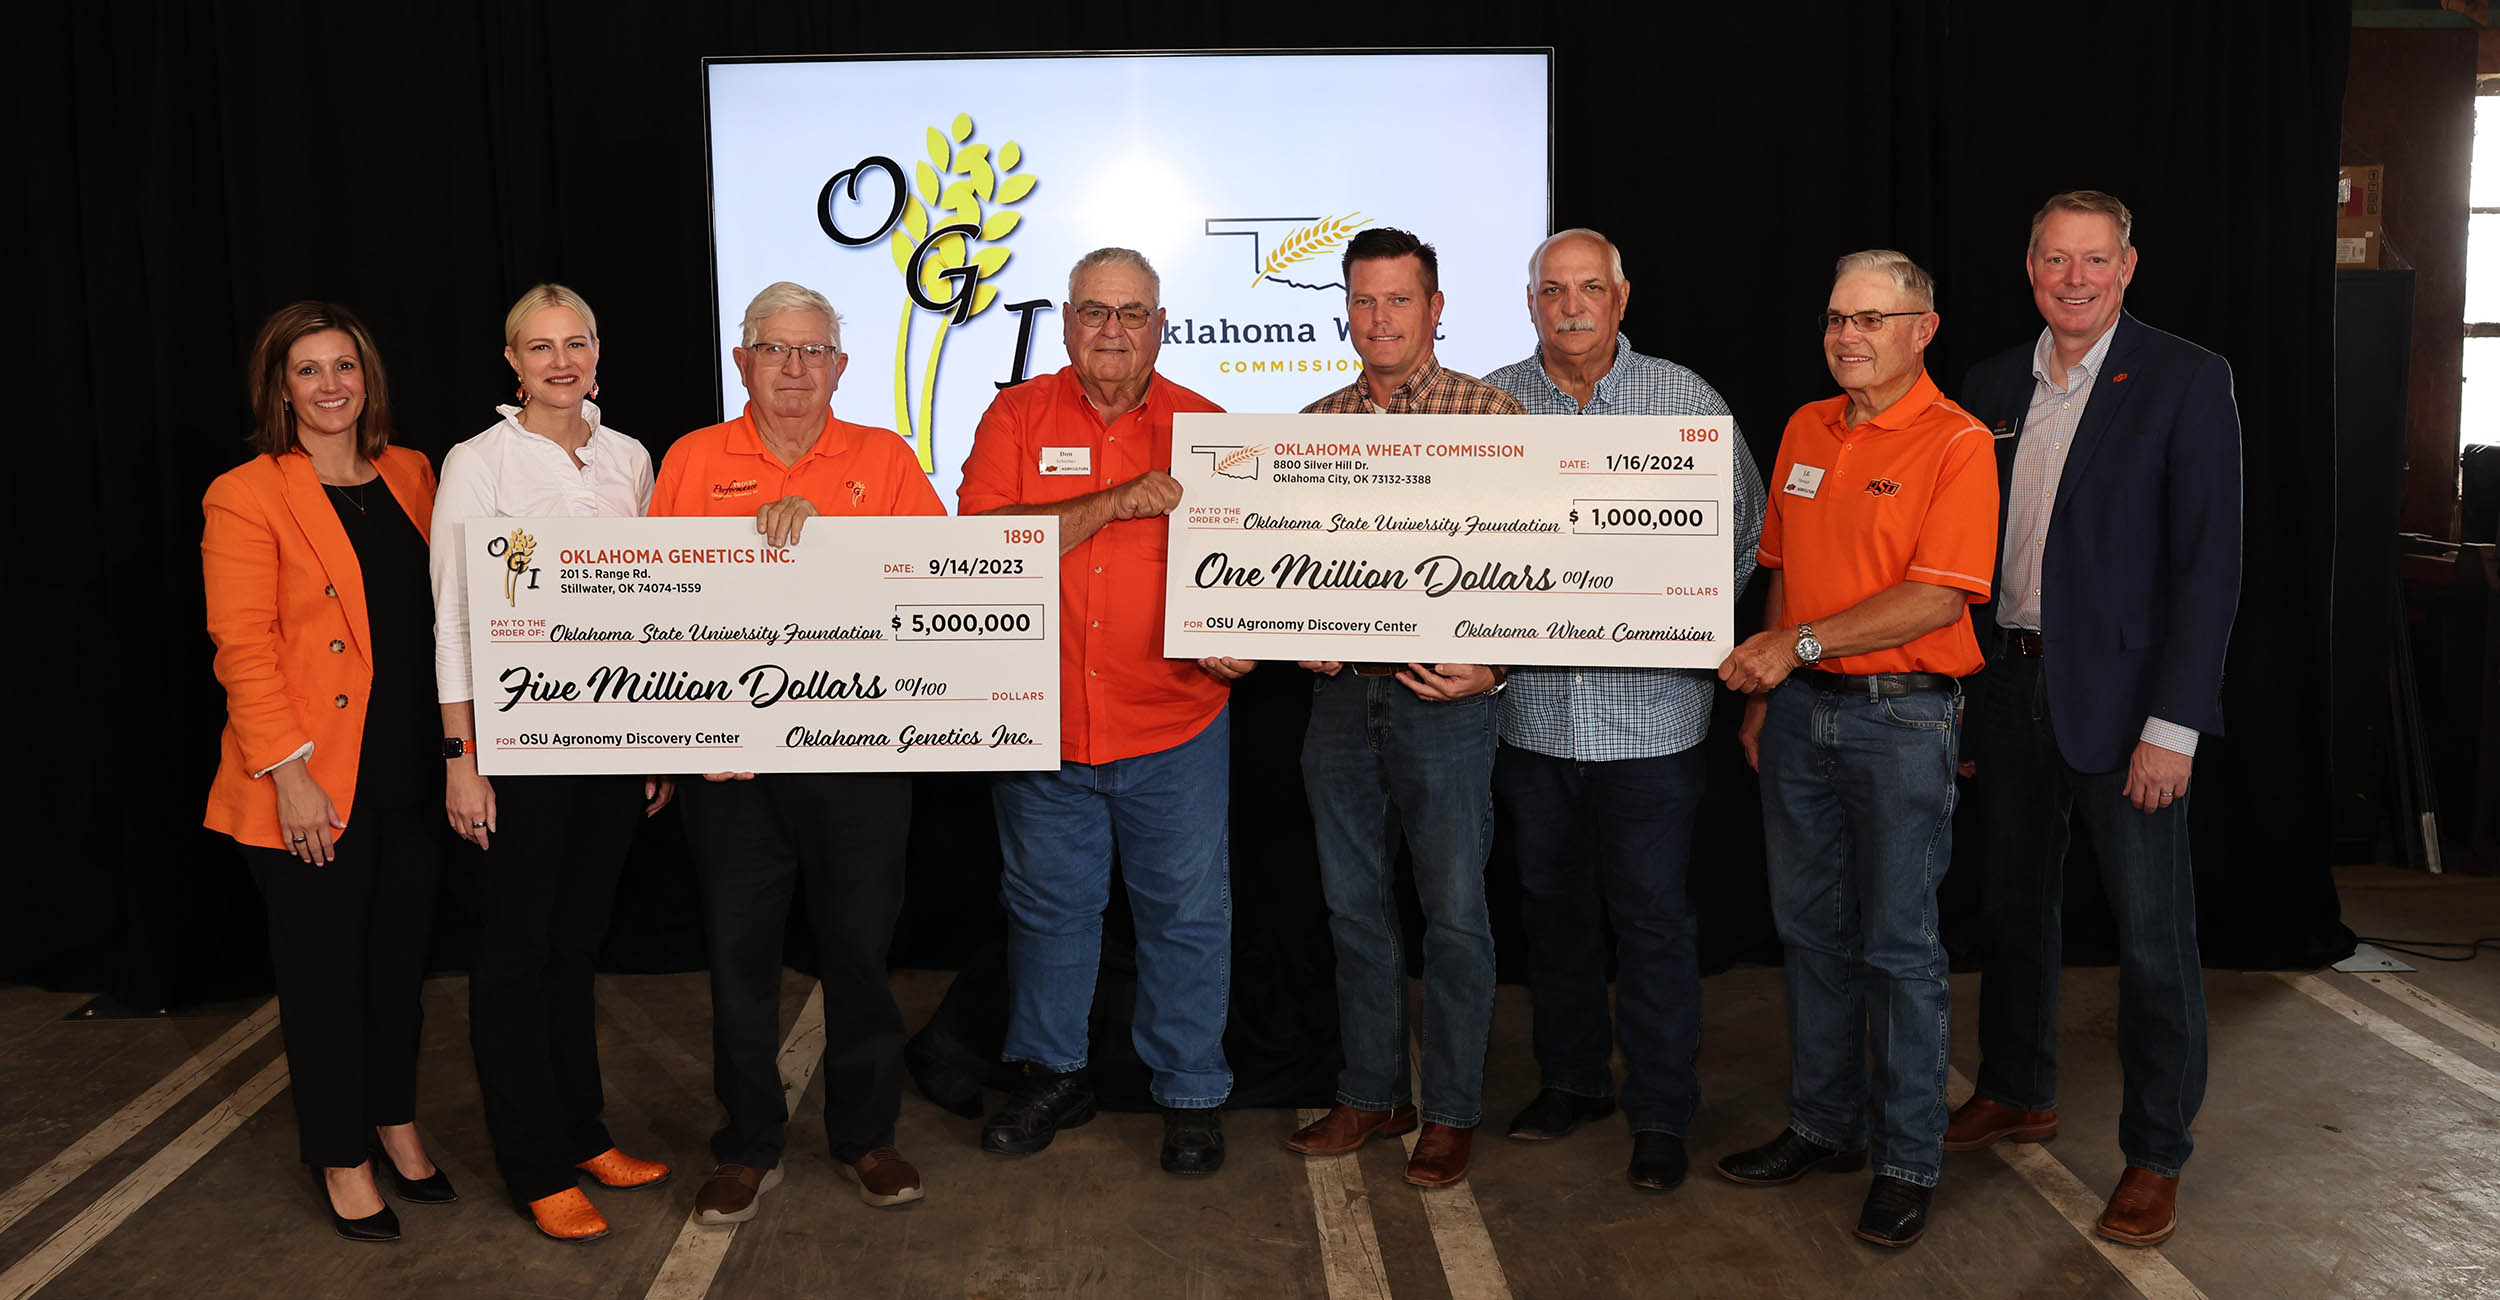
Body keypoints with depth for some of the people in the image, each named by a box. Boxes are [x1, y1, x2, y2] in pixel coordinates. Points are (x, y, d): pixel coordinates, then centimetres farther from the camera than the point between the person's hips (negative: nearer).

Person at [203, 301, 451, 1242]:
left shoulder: (410, 475, 10)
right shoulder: (245, 497, -6)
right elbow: (243, 648, -10)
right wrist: (290, 774, -16)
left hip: (411, 774, 5)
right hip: (312, 786, -5)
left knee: (401, 958, 15)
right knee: (324, 973, 7)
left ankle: (396, 1124, 34)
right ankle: (342, 1163, 22)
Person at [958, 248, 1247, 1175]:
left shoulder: (1205, 427, 3)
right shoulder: (1018, 418, 1)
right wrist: (1117, 502, -21)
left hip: (1175, 726, 0)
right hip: (1043, 722, 1)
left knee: (1187, 915, 7)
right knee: (1047, 907, 15)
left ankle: (1192, 1097, 23)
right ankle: (1051, 1078, 34)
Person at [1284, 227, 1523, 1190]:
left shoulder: (1495, 417, -3)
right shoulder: (1314, 427, 9)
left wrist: (1491, 668, -15)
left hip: (1445, 699, -4)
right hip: (1341, 693, 5)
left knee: (1454, 912, 3)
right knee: (1354, 906, 13)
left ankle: (1450, 1114, 18)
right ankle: (1370, 1096, 27)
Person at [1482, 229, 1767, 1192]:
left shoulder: (1687, 402, 0)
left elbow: (1745, 529, 6)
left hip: (1649, 710, -2)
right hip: (1529, 705, 3)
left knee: (1651, 912, 2)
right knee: (1550, 899, 14)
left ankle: (1660, 1114, 15)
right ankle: (1571, 1079, 31)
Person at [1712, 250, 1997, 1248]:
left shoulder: (1956, 444, -10)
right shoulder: (1807, 429, 11)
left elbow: (1938, 598, -18)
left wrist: (1803, 643, -21)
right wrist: (1764, 691, 12)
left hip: (1901, 716, -6)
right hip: (1803, 711, 7)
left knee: (1899, 945, 2)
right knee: (1810, 929, 13)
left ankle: (1907, 1161, 14)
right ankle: (1821, 1126, 27)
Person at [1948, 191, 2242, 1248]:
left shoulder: (2186, 380, -7)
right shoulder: (1994, 385, 8)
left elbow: (2208, 561, -11)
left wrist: (2172, 724, -16)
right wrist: (1962, 693, 4)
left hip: (2123, 696, -5)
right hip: (2009, 684, 5)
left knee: (2152, 933, 3)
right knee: (2013, 904, 18)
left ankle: (2155, 1154, 18)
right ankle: (2018, 1094, 37)